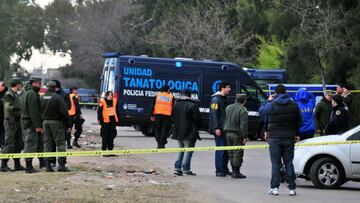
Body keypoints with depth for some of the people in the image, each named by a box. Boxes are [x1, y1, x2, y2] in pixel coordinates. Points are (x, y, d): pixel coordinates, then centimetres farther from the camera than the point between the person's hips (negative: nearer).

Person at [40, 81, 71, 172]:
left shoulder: (41, 98, 4)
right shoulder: (58, 98, -12)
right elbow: (64, 112, -13)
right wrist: (68, 124, -7)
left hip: (45, 122, 5)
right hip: (56, 122, -5)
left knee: (47, 143, 9)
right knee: (60, 143, -1)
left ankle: (48, 165, 6)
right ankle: (61, 164, -8)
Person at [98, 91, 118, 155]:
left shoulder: (114, 101, 9)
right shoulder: (102, 101, -6)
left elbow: (116, 110, 17)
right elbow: (99, 111, -4)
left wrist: (117, 119, 16)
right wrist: (99, 119, -7)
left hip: (113, 120, 5)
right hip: (105, 121, -5)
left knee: (112, 135, 9)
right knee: (105, 136, -4)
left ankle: (110, 149, 17)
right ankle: (104, 148, 3)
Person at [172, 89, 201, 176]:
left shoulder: (176, 104, 8)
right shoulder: (192, 105, -14)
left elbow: (172, 117, 14)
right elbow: (197, 118, -13)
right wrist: (197, 126, 5)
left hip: (178, 132, 6)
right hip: (189, 133, -6)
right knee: (188, 151, -2)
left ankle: (177, 168, 12)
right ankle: (186, 170, -4)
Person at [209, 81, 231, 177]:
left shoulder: (224, 99, 18)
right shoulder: (216, 99, -11)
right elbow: (214, 114, -17)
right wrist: (216, 128, -22)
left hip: (225, 129, 9)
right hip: (219, 129, -9)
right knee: (220, 150, -8)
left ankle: (224, 169, 18)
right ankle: (219, 171, -4)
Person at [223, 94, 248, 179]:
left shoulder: (228, 107, 10)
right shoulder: (242, 110, -12)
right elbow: (243, 125, -16)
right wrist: (245, 137, -14)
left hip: (228, 133, 7)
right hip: (237, 134, -7)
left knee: (231, 153, 11)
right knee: (238, 153, -3)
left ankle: (234, 171, 14)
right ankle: (236, 172, -4)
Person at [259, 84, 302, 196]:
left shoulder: (272, 105, -6)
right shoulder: (294, 105, 3)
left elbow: (261, 111, 12)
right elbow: (299, 121, 10)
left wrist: (268, 101, 23)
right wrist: (297, 134, 20)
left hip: (274, 137, -2)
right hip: (289, 137, 2)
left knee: (275, 163, 2)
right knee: (289, 162, 7)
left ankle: (274, 188, -2)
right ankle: (292, 188, 6)